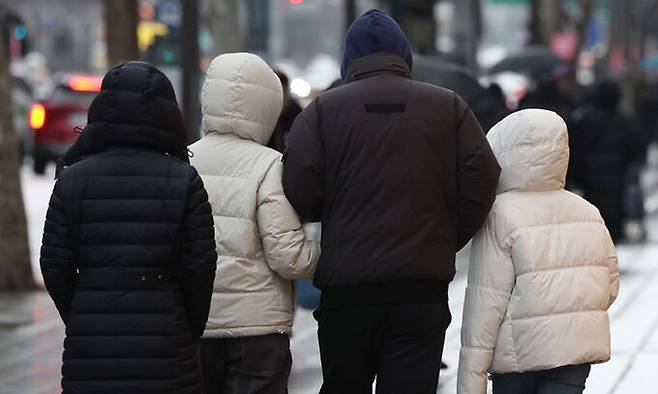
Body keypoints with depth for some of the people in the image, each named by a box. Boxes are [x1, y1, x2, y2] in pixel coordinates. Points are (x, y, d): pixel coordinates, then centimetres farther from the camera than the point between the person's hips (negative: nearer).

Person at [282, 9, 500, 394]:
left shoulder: (322, 109, 3)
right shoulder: (450, 106, 6)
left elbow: (299, 189, -6)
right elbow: (482, 178, -2)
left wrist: (333, 239, 12)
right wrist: (447, 242, 9)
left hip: (346, 289, 0)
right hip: (423, 287, 0)